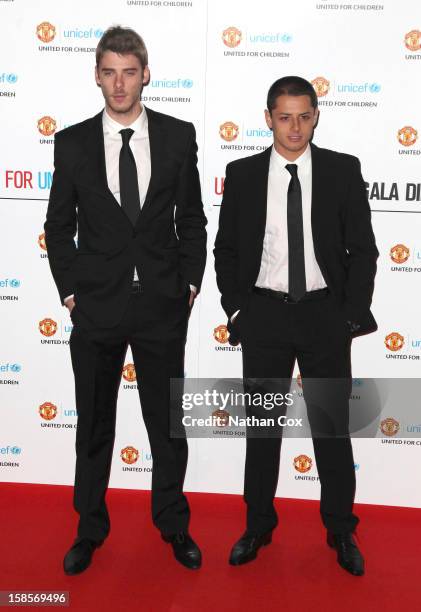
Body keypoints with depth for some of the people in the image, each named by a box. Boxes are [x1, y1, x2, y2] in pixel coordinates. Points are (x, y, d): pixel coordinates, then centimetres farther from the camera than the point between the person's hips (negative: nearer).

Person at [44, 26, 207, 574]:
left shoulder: (178, 136, 1)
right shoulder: (72, 142, 0)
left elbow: (192, 219, 6)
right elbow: (59, 226, 5)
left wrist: (190, 282, 0)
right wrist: (70, 290, -1)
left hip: (164, 306, 0)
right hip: (96, 307, 0)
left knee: (169, 422, 12)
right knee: (94, 425, 14)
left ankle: (173, 524, 34)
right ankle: (90, 529, 34)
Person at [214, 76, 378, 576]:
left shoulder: (343, 170, 0)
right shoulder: (242, 174, 2)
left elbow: (362, 248, 1)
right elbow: (226, 248, 6)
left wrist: (353, 315, -5)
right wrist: (236, 309, -3)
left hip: (325, 313, 0)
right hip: (264, 314, 1)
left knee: (332, 423, 8)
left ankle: (340, 529, 26)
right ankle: (258, 524, 28)